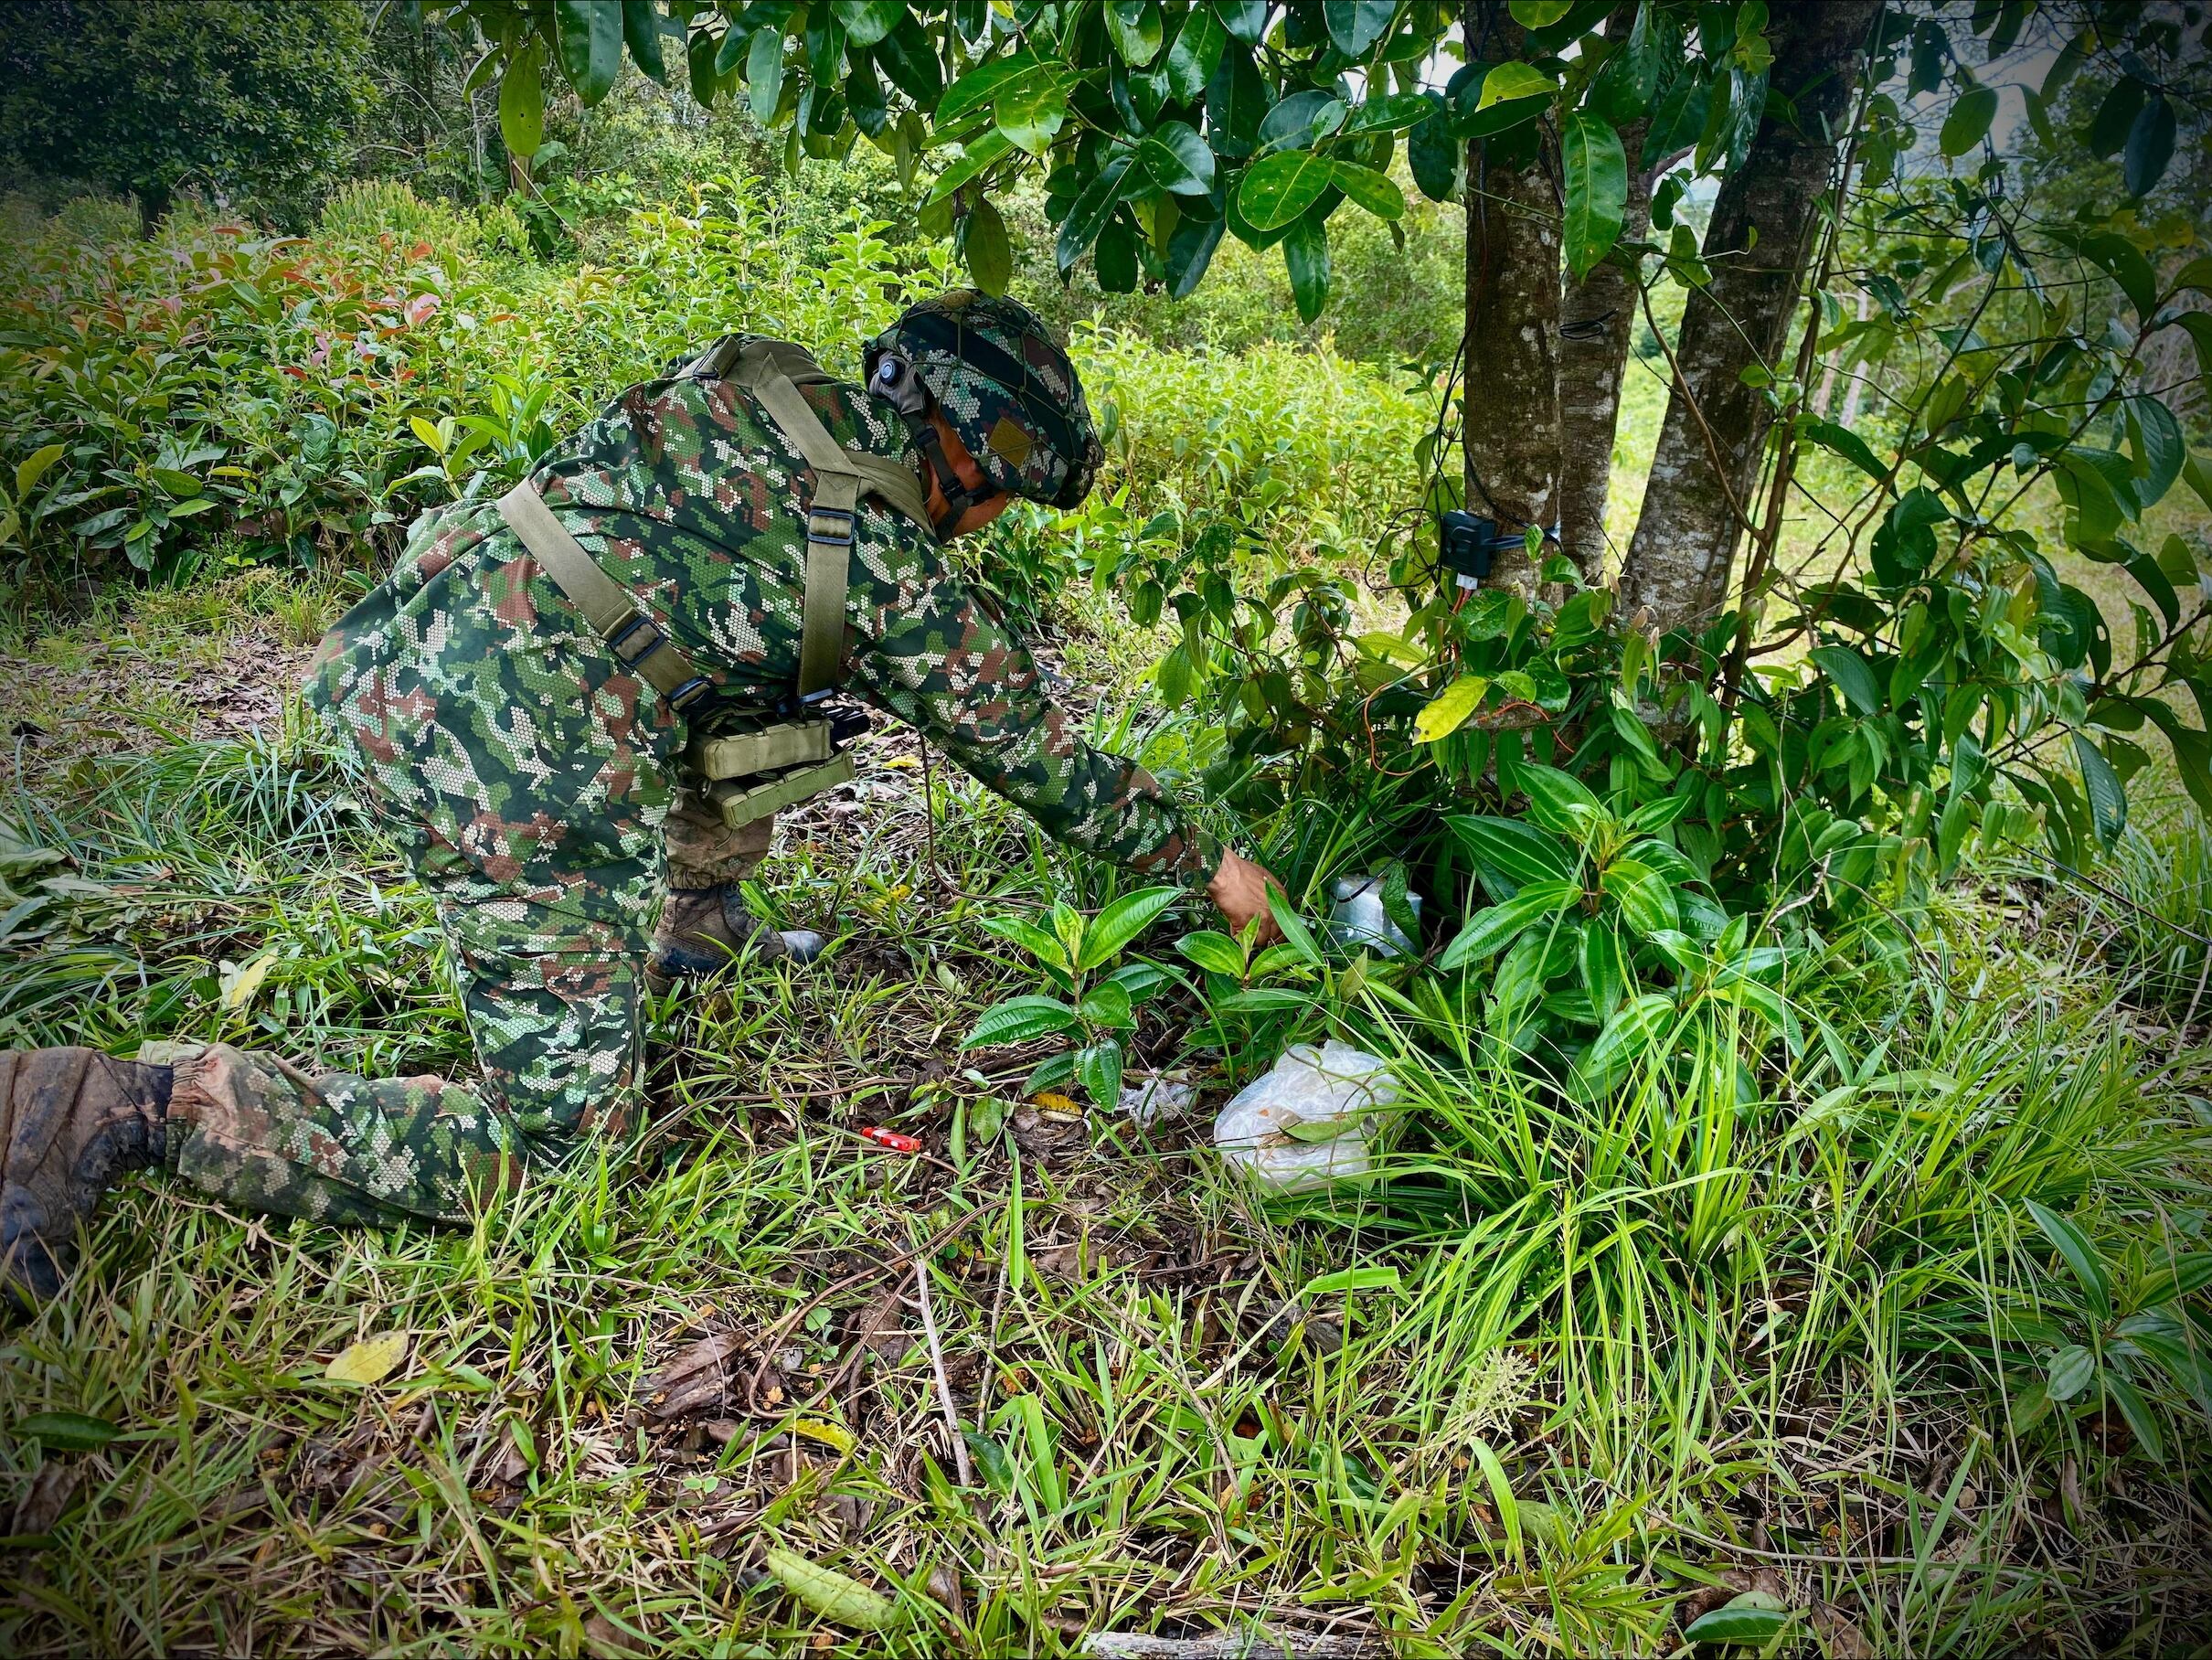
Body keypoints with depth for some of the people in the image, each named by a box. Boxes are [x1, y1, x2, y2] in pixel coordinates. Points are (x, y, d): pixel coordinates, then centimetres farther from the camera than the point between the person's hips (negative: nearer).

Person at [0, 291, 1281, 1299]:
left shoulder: (751, 382, 15)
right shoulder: (896, 572, -1)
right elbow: (1042, 759, 7)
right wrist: (1209, 865, 21)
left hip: (397, 642, 9)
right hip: (522, 764, -9)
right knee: (553, 1136, 3)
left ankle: (696, 924, 37)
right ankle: (122, 1112, -3)